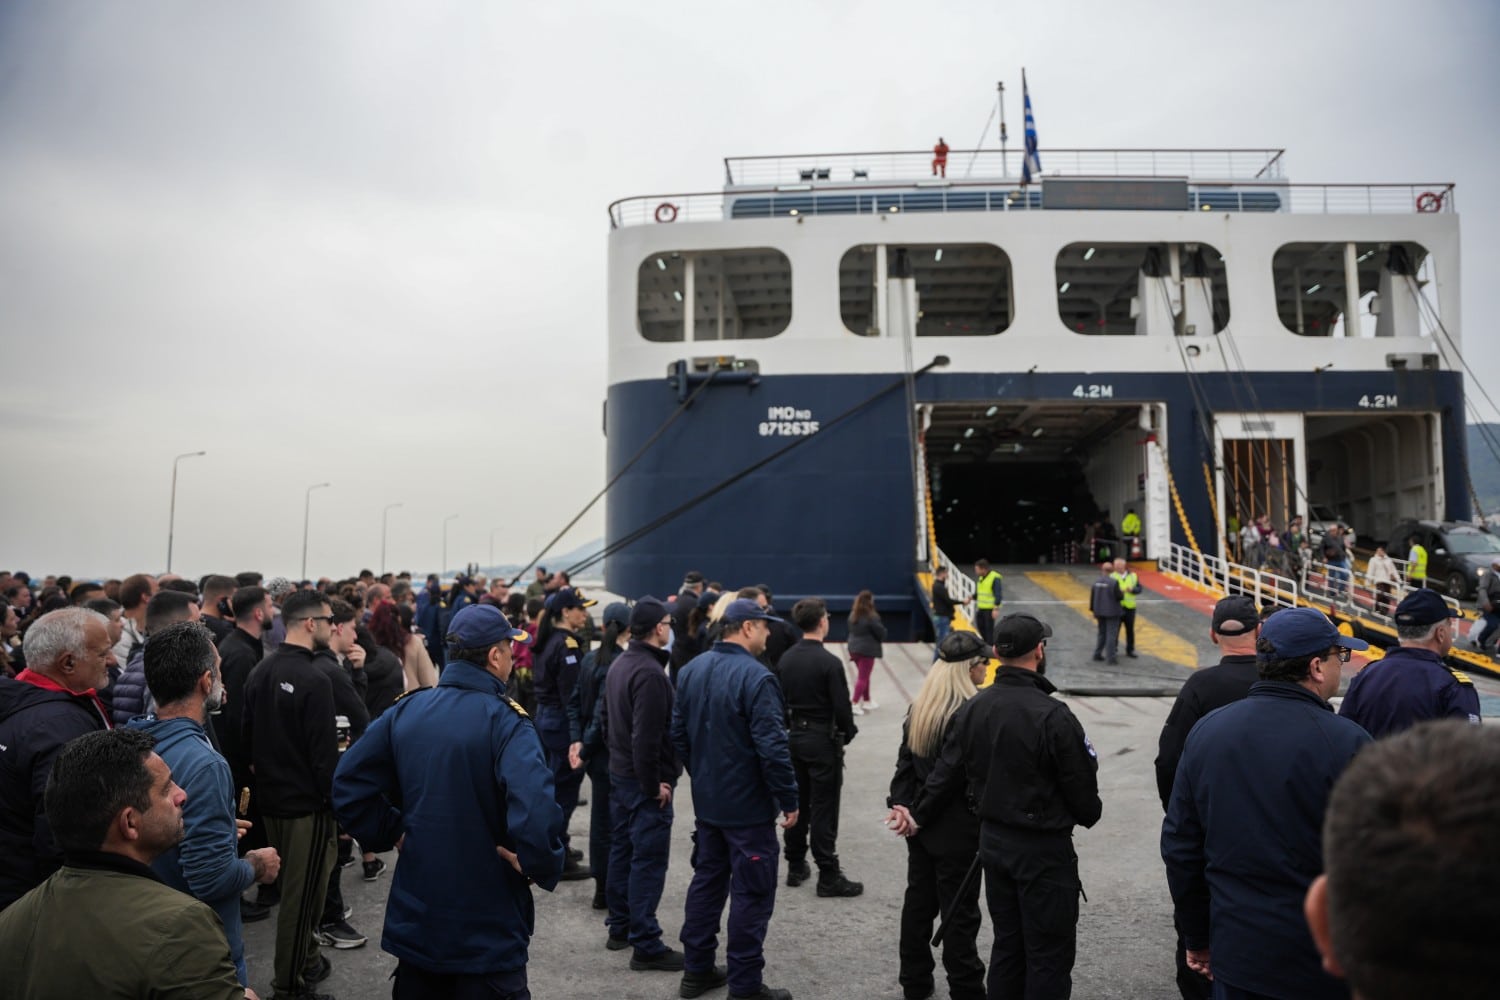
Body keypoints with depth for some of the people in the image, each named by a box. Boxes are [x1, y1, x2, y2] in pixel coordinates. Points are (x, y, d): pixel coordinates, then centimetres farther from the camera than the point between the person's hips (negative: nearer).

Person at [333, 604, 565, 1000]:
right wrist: (542, 867, -18)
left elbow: (348, 783, 1)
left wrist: (391, 833, 7)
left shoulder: (405, 710, -1)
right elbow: (536, 813, -35)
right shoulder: (506, 721, -20)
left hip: (415, 915, 6)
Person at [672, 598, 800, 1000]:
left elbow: (678, 733, 10)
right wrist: (789, 799, -14)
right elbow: (772, 748, -24)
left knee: (707, 880, 18)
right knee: (752, 893, 3)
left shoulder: (692, 669, 4)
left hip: (706, 800, 8)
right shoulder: (756, 677, -22)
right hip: (748, 805, -8)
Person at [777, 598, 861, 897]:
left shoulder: (786, 659, 2)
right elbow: (841, 706, -17)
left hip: (793, 736, 7)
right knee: (823, 809, -2)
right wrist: (848, 734, 0)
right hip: (823, 739, -6)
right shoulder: (829, 662, -18)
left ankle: (796, 866, 24)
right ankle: (828, 876, 4)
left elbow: (781, 698, 8)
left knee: (796, 804, 15)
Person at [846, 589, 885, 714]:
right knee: (863, 677, -2)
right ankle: (855, 704, -7)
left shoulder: (853, 615, 3)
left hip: (854, 648, 8)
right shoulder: (871, 617, -19)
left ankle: (867, 701, 31)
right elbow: (881, 632, -13)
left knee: (863, 675, 21)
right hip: (867, 650, -8)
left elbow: (851, 631, 8)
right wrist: (881, 638, 9)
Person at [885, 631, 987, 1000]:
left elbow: (905, 762, 2)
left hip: (920, 820, 7)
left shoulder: (918, 708, 4)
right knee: (959, 911, 3)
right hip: (957, 827, -7)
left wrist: (901, 803, -4)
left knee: (918, 901, 16)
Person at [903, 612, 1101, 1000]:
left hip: (993, 841, 7)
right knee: (1048, 953, 5)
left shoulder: (972, 708, -1)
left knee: (1007, 944, 19)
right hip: (1043, 849, -7)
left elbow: (946, 772, 6)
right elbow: (1081, 786, -13)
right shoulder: (1052, 716, -21)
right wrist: (1089, 814, 10)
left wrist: (919, 815, 21)